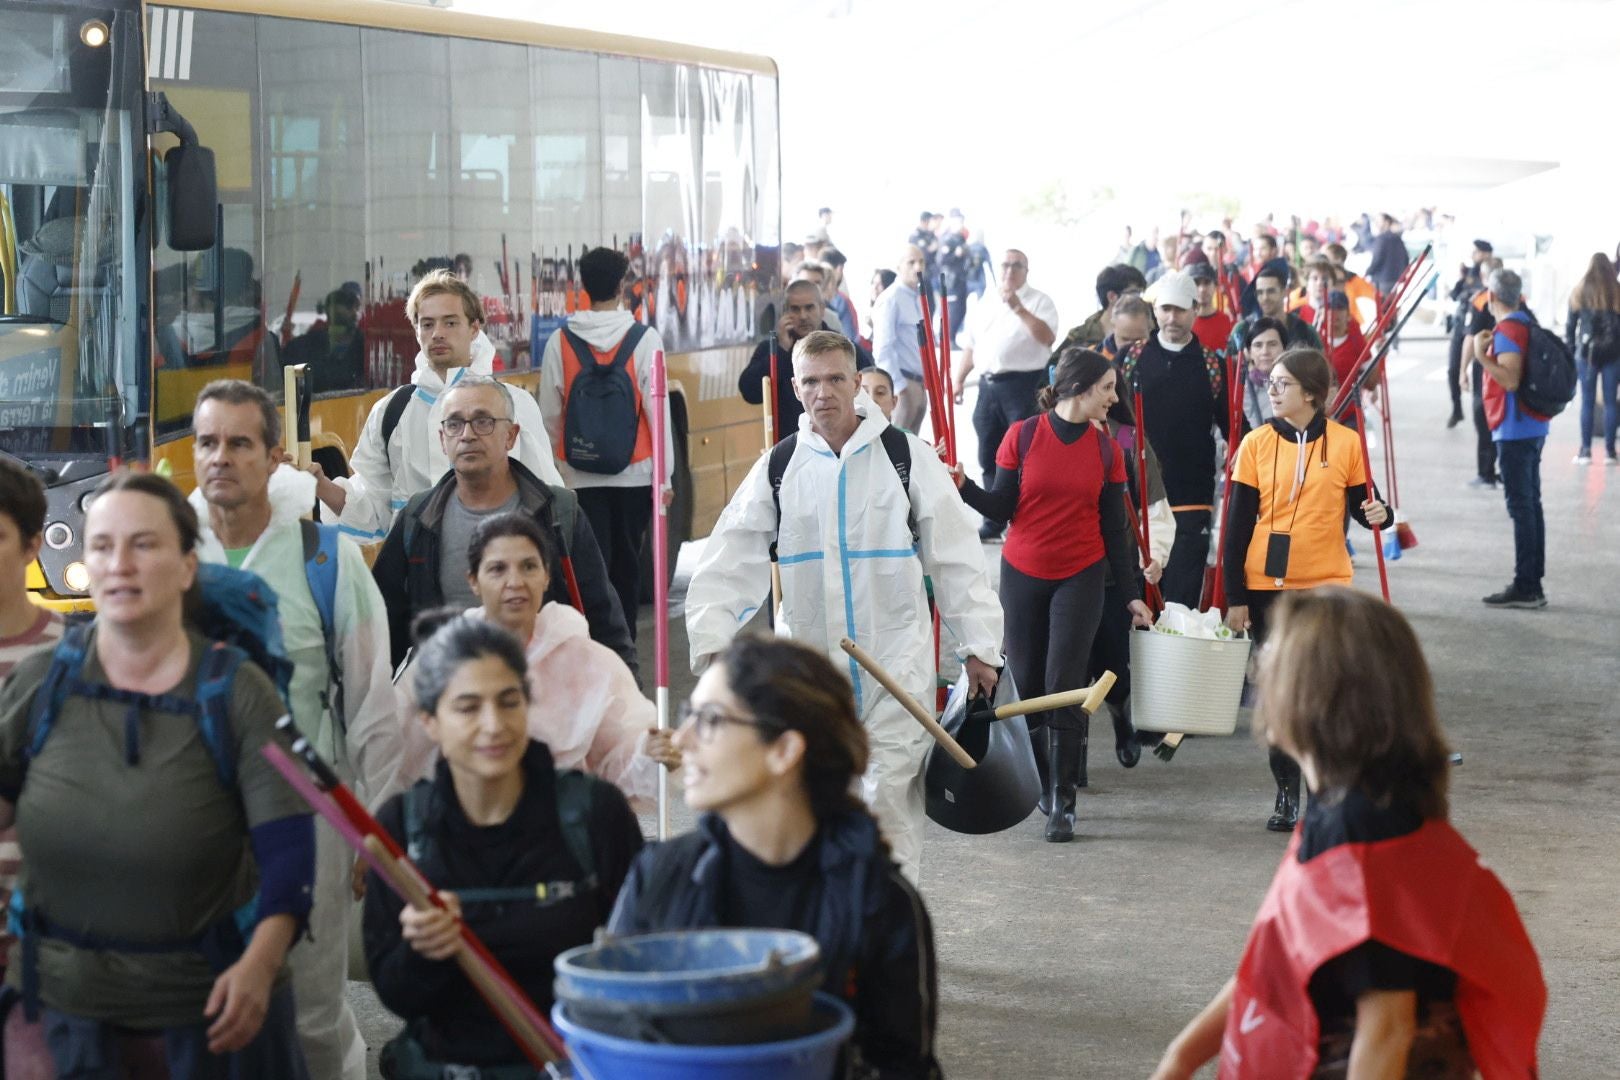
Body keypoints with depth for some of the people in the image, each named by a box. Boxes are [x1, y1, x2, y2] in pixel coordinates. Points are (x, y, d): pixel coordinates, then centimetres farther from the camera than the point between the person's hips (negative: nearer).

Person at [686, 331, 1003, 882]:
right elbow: (728, 563, 2)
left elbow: (956, 555, 1)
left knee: (890, 794, -6)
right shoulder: (778, 468, 4)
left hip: (897, 659, -2)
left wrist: (979, 647, -1)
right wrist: (713, 641, -12)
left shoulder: (907, 457, -1)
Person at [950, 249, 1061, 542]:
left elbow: (1047, 337, -16)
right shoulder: (984, 306, 18)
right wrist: (958, 380, 12)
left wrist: (1020, 309, -23)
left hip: (1024, 384, -6)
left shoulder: (1039, 301, 0)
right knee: (990, 458, 10)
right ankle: (993, 523, 20)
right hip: (988, 384, 6)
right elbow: (969, 346, 21)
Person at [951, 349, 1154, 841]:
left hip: (1080, 579, 0)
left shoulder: (1106, 450, 1)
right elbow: (1001, 508, -1)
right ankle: (1036, 779, 27)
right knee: (1025, 683, 6)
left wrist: (1132, 594, 3)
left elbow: (1115, 528, 5)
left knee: (1065, 687, -9)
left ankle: (1062, 803, -5)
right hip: (1023, 576, 0)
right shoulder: (1022, 436, -4)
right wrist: (962, 485, -18)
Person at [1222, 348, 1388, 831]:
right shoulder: (1256, 443, 0)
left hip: (1327, 584, -1)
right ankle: (1288, 794, 18)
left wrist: (1376, 513, -18)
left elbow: (1360, 507, 7)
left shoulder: (1346, 443, -2)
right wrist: (1235, 597, -2)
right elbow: (1238, 525, 1)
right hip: (1268, 586, 1)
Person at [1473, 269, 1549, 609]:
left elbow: (1510, 379, -24)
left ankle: (1526, 587, -9)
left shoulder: (1507, 330, -15)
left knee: (1521, 507, -9)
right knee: (1530, 505, 11)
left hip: (1514, 429, -10)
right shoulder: (1526, 324, 14)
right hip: (1532, 426, 10)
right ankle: (1532, 585, 15)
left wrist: (1482, 356, -27)